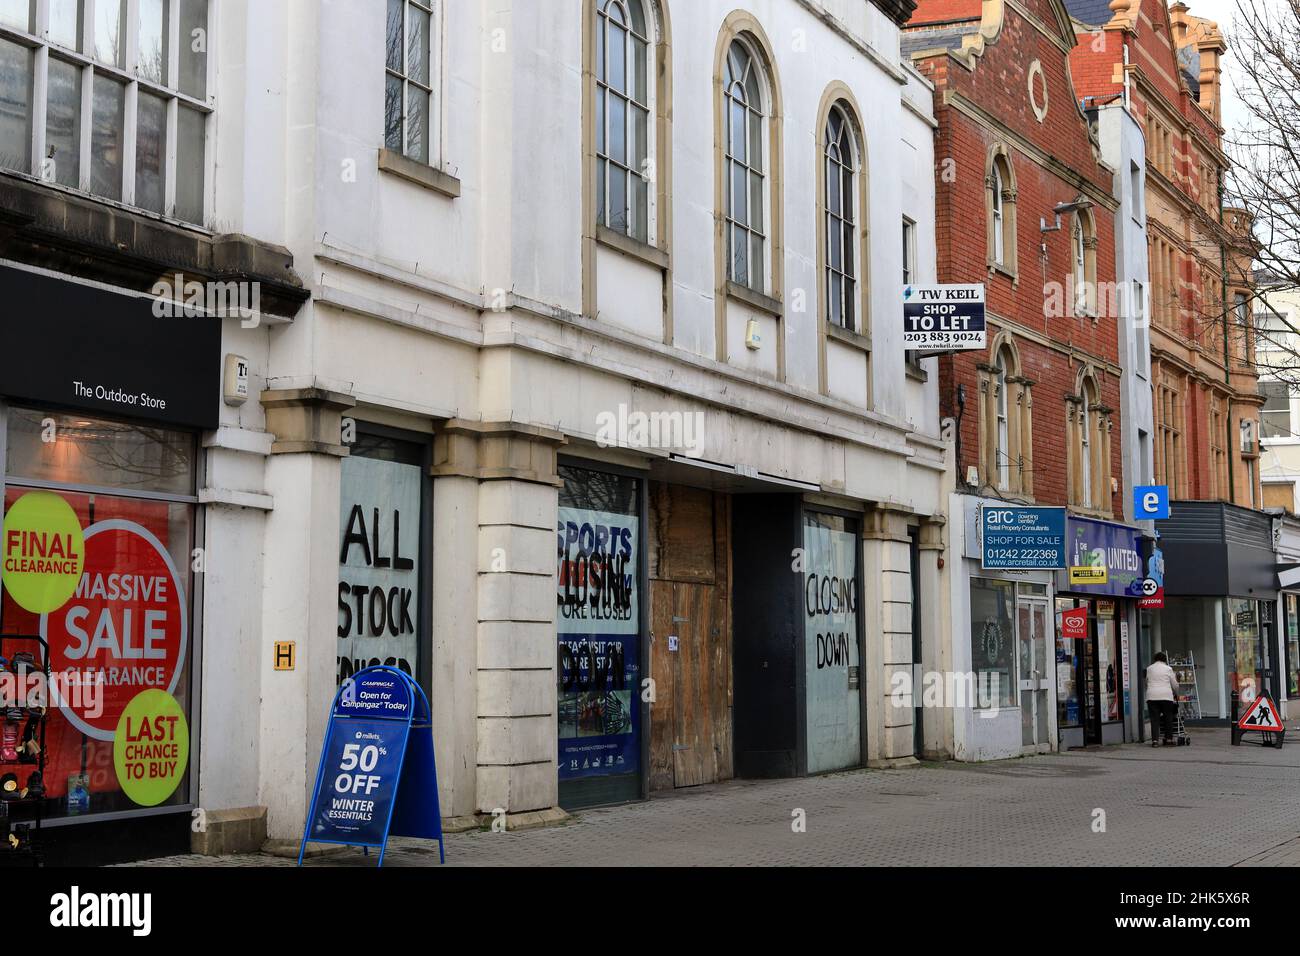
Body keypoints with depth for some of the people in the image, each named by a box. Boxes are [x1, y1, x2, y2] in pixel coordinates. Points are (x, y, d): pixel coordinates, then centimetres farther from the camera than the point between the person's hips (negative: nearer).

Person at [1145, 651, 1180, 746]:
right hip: (1166, 696, -1)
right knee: (1168, 718, 11)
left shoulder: (1149, 669, 12)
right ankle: (1168, 738, 12)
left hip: (1152, 696, 1)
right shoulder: (1168, 669, 5)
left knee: (1154, 719, 0)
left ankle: (1155, 740, -7)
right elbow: (1175, 685, 10)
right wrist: (1176, 694, 27)